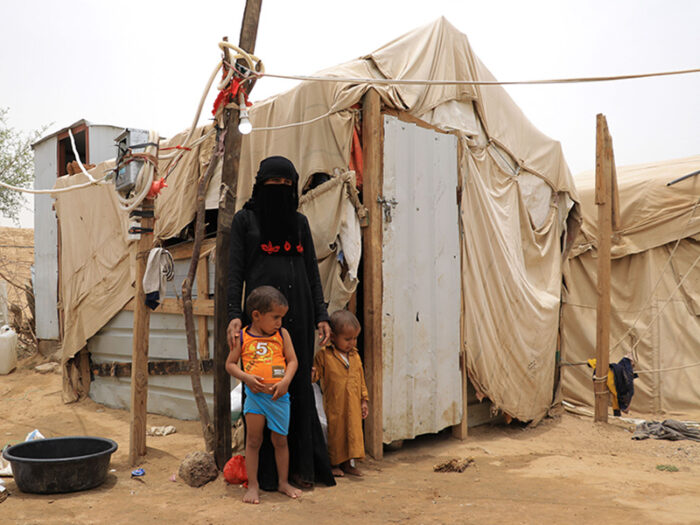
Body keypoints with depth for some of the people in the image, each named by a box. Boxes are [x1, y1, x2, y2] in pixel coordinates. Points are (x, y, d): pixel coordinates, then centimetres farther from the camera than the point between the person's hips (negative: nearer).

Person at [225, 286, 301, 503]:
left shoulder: (282, 334, 3)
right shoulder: (242, 337, -2)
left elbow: (292, 360, 1)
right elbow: (230, 364, 2)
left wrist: (285, 381, -15)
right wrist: (246, 377, -14)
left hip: (278, 396, 2)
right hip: (254, 395, -1)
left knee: (280, 440, 12)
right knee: (253, 440, 6)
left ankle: (283, 482, 26)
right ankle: (253, 485, 16)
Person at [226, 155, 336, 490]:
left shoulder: (299, 222, 14)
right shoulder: (245, 219, 6)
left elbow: (312, 271, 12)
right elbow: (235, 270, 0)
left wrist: (321, 315, 4)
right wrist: (234, 314, -13)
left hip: (297, 313, 3)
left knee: (299, 385, 6)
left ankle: (300, 466, 16)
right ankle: (265, 471, 11)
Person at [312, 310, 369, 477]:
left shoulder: (355, 356, 7)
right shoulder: (324, 355, -10)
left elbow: (361, 379, 13)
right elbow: (316, 372, -6)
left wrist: (364, 400, 13)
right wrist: (312, 374, -29)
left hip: (353, 406, 5)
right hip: (334, 405, -5)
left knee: (353, 431, 11)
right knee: (335, 433, 5)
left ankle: (347, 463, 25)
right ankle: (334, 463, 22)